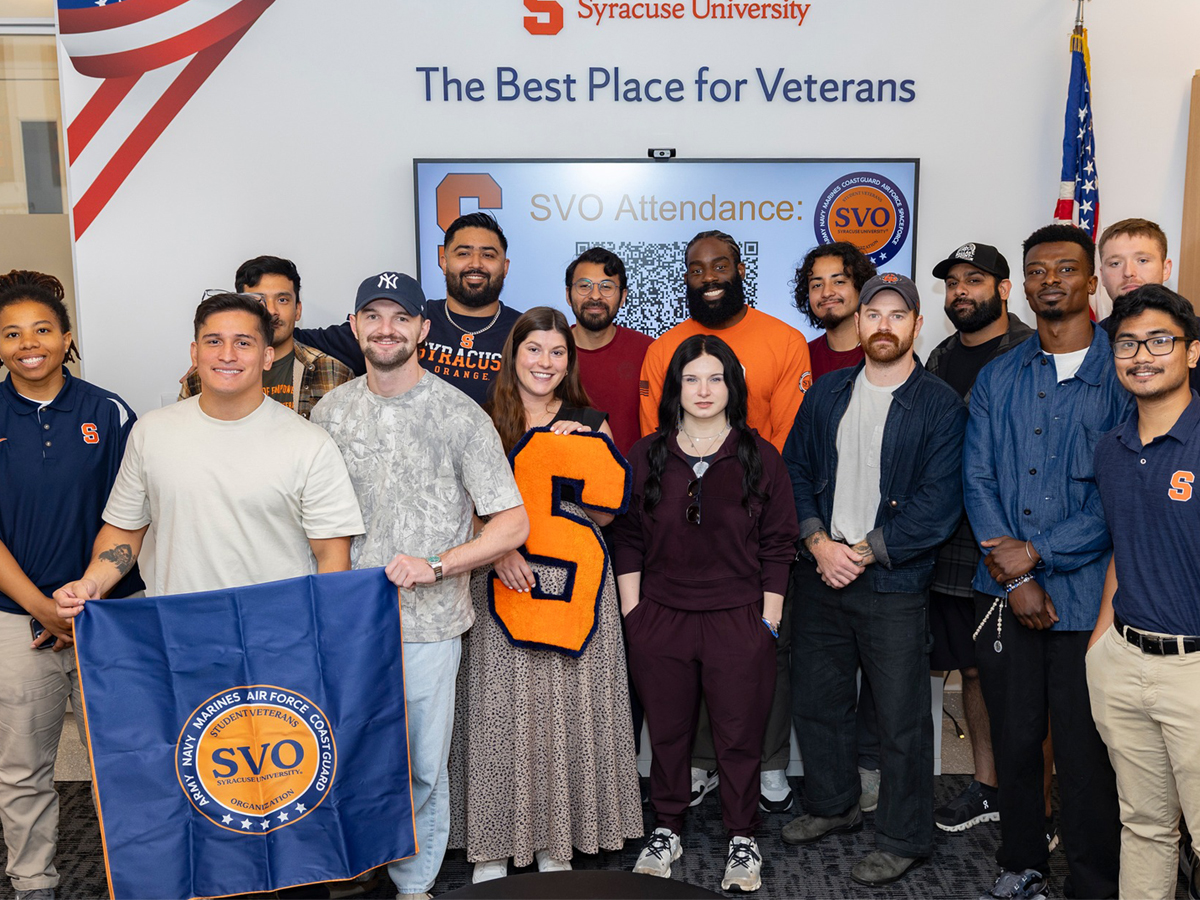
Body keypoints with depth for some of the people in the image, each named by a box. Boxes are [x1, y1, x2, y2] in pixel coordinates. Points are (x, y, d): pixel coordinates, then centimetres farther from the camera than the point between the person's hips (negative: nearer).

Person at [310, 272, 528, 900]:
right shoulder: (329, 412, 6)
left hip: (426, 625, -3)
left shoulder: (459, 416, -7)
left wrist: (434, 565, -18)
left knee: (422, 768, 8)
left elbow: (512, 523, -8)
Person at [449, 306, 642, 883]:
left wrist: (578, 454, -7)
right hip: (501, 580, -1)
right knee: (501, 708, 1)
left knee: (568, 708, 4)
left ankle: (556, 842, 20)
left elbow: (604, 514, 5)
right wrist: (499, 552, -15)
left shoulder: (590, 423, 9)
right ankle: (493, 844, 15)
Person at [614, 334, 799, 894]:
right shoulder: (646, 456, 4)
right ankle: (667, 830, 32)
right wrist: (631, 612, 2)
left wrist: (768, 621, -2)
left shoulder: (759, 457, 0)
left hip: (739, 619, -1)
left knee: (739, 735, 8)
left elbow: (778, 546, 1)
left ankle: (743, 839, 27)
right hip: (660, 617, 1)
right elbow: (628, 539, 6)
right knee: (667, 732, 12)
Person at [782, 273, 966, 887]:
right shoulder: (826, 394, 8)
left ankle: (902, 839, 23)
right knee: (816, 699, 16)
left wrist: (863, 553, -13)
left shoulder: (940, 406, -6)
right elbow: (795, 472, 7)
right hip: (820, 577, 5)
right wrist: (819, 543, -7)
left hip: (894, 585, -4)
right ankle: (832, 806, 38)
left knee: (902, 716, 4)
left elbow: (937, 506, -12)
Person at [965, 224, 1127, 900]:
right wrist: (1014, 577, -7)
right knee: (1014, 741, 14)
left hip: (1086, 595, -4)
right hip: (1004, 590, 4)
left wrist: (1036, 553, -12)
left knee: (1086, 755, 4)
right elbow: (978, 478, 3)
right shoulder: (999, 377, 10)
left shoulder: (1123, 374, -3)